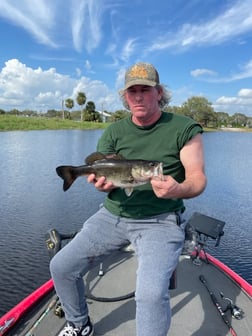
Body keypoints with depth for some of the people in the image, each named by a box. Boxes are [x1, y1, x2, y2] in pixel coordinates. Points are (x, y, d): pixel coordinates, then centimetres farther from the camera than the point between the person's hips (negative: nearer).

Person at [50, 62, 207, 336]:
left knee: (151, 293, -27)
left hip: (161, 220, -4)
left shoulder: (184, 128, -6)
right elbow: (103, 175, 2)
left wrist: (178, 189, -32)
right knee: (61, 267, 2)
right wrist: (103, 183, -23)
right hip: (113, 214, 5)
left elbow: (198, 178, -9)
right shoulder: (113, 132, 4)